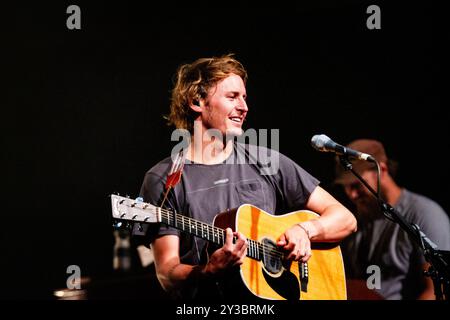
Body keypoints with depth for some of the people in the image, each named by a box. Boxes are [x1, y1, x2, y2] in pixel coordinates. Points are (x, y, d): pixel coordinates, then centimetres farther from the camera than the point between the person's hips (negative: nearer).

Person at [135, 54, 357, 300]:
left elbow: (345, 220, 13)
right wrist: (210, 271, -22)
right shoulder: (162, 180, 3)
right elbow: (168, 275, -4)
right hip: (208, 299, -3)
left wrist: (304, 229, -5)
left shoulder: (266, 163, 11)